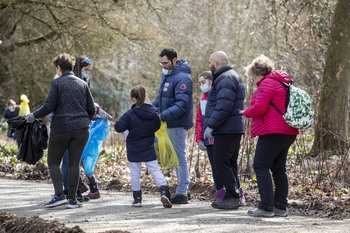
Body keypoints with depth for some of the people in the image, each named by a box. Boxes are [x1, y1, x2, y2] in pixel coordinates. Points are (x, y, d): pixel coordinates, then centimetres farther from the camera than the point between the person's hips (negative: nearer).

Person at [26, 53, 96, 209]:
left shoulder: (56, 83, -2)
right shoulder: (83, 84, 11)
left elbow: (49, 107, -10)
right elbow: (91, 109, 9)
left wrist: (34, 116, 5)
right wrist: (86, 121, 28)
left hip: (61, 127, -4)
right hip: (81, 128, 4)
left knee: (53, 162, 8)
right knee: (74, 163, 7)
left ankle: (59, 195, -5)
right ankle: (72, 200, 4)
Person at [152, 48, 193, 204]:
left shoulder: (182, 78, -18)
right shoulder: (167, 74, 13)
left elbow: (182, 104, -24)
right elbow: (162, 97, 22)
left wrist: (163, 116, -30)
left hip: (178, 124, -10)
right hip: (170, 124, 10)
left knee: (179, 156, -6)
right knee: (175, 157, 14)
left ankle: (182, 193, -3)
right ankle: (184, 190, 23)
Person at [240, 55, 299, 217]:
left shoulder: (267, 83, -11)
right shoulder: (284, 83, 20)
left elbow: (259, 108, -20)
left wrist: (246, 112, 0)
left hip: (273, 132, -10)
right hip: (288, 132, 10)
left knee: (261, 166, -7)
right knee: (278, 168, 13)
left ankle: (266, 207, -13)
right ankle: (280, 207, 14)